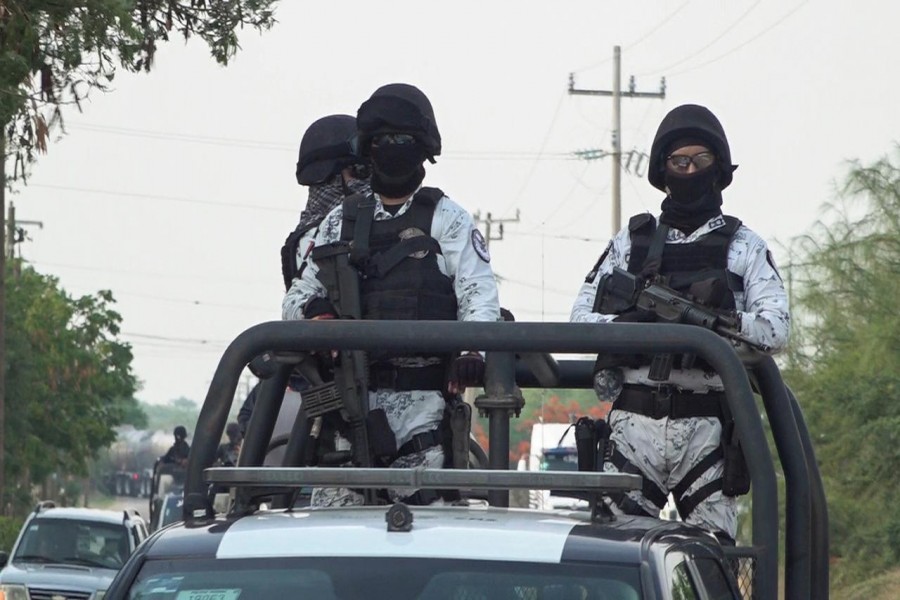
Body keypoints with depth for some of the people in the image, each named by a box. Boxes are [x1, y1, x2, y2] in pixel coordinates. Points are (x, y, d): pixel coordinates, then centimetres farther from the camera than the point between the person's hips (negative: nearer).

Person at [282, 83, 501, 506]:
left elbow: (479, 295, -1)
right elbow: (299, 294, 21)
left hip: (422, 397, -3)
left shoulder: (447, 219, 10)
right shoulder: (342, 221, 21)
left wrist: (473, 351, -20)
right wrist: (313, 310, -4)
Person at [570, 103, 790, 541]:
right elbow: (581, 317, 10)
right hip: (634, 421, 1)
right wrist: (629, 324, -11)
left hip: (708, 427, -1)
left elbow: (777, 328, 0)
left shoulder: (744, 247, 12)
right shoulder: (630, 242, 17)